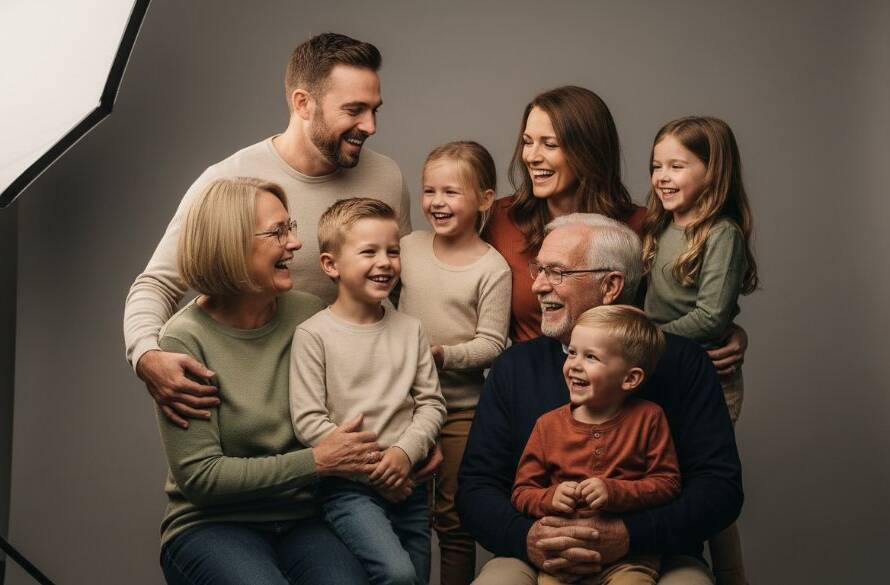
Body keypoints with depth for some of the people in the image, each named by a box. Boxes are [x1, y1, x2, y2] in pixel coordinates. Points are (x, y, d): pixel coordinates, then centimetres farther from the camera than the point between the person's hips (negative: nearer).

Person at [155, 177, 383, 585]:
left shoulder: (309, 313, 2)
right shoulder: (186, 339, -11)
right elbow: (200, 475, -13)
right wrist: (315, 462, -15)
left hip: (301, 520, 3)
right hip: (211, 525, -3)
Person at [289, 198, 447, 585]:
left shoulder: (409, 329, 8)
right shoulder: (313, 335, -7)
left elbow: (431, 403, 6)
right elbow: (308, 421, -10)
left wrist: (406, 452, -12)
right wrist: (368, 468, -13)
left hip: (408, 484, 5)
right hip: (347, 487, -5)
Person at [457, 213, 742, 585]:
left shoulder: (681, 361, 0)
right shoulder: (514, 367, 7)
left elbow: (721, 485, -6)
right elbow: (476, 485, 5)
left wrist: (629, 537, -21)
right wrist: (525, 537, -17)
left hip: (656, 555, 0)